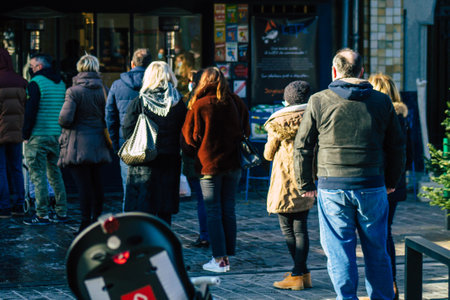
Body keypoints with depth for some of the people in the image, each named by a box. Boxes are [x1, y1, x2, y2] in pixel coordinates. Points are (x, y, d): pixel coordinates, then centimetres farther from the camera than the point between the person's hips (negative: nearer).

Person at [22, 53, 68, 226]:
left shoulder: (36, 83, -10)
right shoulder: (61, 83, 14)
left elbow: (30, 110, -14)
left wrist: (26, 134, -7)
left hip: (38, 136, -8)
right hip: (57, 137, 8)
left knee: (38, 176, -4)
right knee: (55, 174, 14)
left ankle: (42, 215, -5)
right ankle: (61, 213, 15)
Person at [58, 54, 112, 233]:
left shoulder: (74, 91, -11)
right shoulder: (103, 90, 3)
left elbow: (65, 119, -16)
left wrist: (66, 124, 5)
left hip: (78, 145, -5)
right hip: (98, 145, 5)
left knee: (83, 186, -5)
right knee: (97, 184, 13)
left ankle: (86, 224, -4)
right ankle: (98, 223, 20)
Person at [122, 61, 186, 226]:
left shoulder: (138, 103, -7)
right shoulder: (178, 104, -1)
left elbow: (127, 132, -6)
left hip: (143, 164, -2)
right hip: (170, 162, 2)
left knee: (140, 211, 1)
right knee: (165, 212, 9)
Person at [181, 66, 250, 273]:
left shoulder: (199, 105, -9)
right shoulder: (235, 102, 2)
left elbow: (190, 136, -2)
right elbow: (246, 130, 13)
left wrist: (192, 156, 15)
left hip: (209, 164, -4)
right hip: (233, 163, 4)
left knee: (213, 212, 0)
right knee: (229, 210, 10)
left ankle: (219, 259, -2)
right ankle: (227, 256, 14)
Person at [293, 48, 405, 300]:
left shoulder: (319, 101, -2)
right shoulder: (382, 101, 4)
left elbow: (302, 147, 1)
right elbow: (397, 146, 10)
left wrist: (305, 184, 11)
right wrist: (391, 181, 21)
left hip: (332, 188, -2)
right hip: (372, 186, 2)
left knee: (340, 253, 4)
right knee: (377, 252, 12)